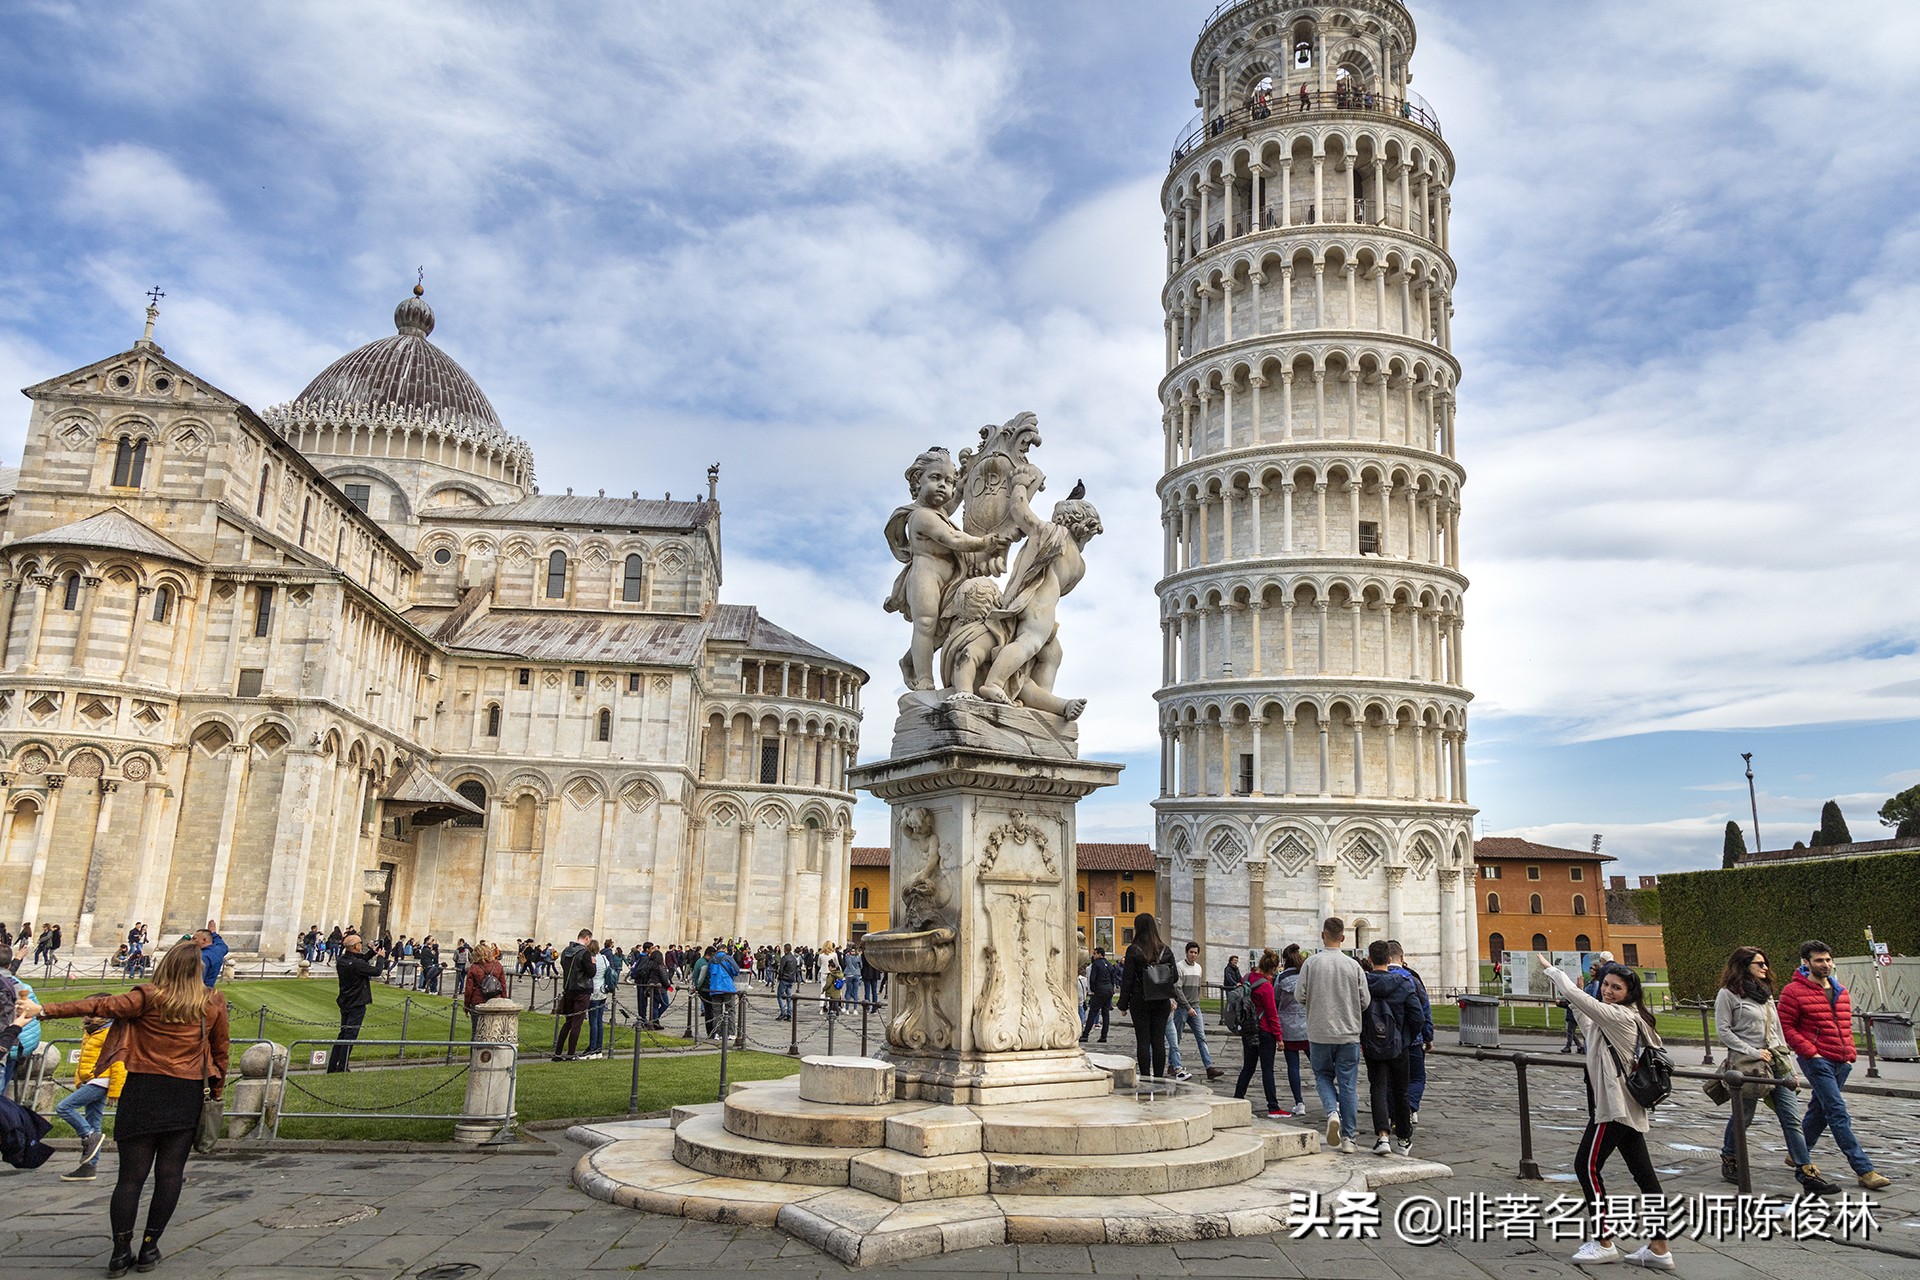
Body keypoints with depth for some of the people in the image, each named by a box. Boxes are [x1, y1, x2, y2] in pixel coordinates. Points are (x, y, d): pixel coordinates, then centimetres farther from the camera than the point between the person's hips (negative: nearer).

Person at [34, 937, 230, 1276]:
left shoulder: (150, 997, -5)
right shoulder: (213, 1003, 2)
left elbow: (103, 1006, -16)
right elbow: (220, 1051, 10)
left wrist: (46, 1011, -14)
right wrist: (217, 1089, 22)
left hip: (144, 1091, -1)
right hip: (187, 1094, 1)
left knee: (131, 1175, 5)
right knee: (170, 1173, 8)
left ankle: (121, 1251, 6)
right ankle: (149, 1247, 10)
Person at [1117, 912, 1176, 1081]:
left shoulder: (1133, 950, -8)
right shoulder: (1165, 950, 2)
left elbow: (1127, 978, -7)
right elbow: (1175, 977, 5)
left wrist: (1124, 1003, 0)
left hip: (1140, 1001, -3)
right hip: (1162, 1002, 3)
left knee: (1143, 1041, 2)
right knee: (1159, 1040, 8)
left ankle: (1145, 1078, 2)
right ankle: (1159, 1078, 9)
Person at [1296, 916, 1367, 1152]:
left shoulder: (1311, 962, -8)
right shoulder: (1353, 965, -5)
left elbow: (1299, 996, -8)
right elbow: (1365, 1000, -2)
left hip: (1319, 1033, -1)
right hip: (1349, 1034, 1)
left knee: (1323, 1075, 18)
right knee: (1348, 1084, 8)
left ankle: (1332, 1112, -8)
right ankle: (1348, 1137, 10)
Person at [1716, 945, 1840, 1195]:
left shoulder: (1765, 992, 17)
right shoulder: (1728, 994, -7)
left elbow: (1777, 1029, 20)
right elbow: (1723, 1031, -10)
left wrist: (1784, 1056, 12)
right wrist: (1753, 1052, -14)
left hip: (1776, 1062, 7)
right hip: (1747, 1064, -6)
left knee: (1792, 1118, -1)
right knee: (1742, 1117, 6)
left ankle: (1806, 1172, -3)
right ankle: (1729, 1160, 25)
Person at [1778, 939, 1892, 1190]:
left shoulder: (1840, 991, 14)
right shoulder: (1793, 991, -8)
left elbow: (1846, 1025, 22)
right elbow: (1785, 1027, -9)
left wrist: (1850, 1054, 11)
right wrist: (1810, 1052, -15)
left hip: (1841, 1063, 7)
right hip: (1816, 1061, -7)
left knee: (1819, 1111, 14)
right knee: (1838, 1113, -11)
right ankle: (1864, 1170, -12)